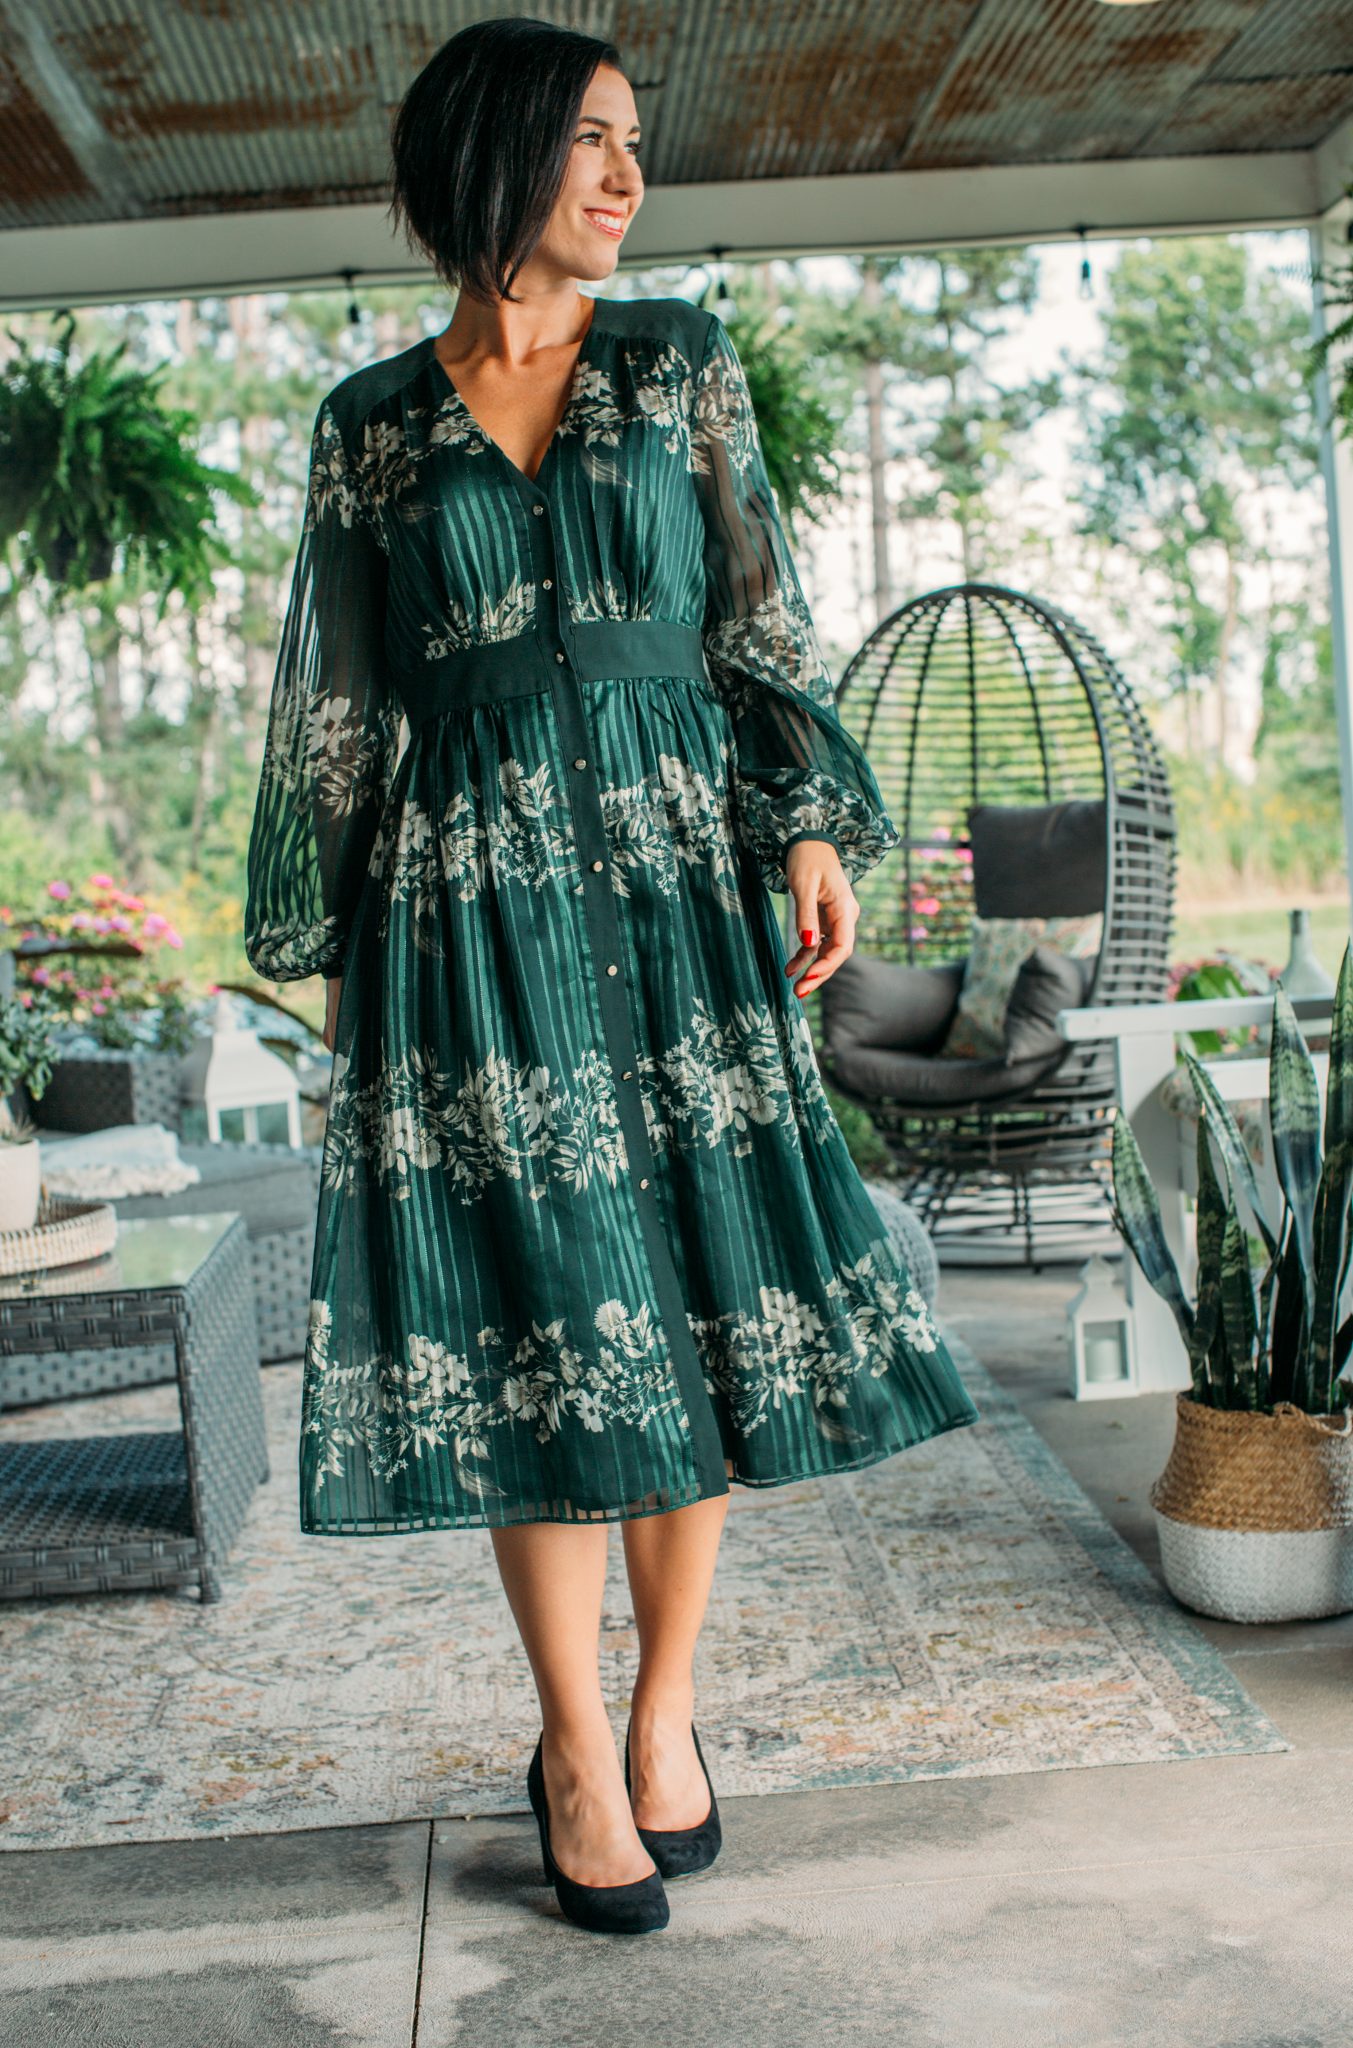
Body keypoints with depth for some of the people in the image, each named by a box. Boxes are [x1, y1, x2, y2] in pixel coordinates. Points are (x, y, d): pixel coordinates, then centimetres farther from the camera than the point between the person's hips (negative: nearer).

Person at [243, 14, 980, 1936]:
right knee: (536, 1303, -2)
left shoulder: (682, 361, 12)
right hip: (474, 893, -1)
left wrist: (810, 828, -5)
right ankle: (576, 1749, 11)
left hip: (674, 868, 1)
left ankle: (665, 1716, 16)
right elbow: (337, 703, 10)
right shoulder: (371, 421, 9)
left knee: (692, 1286, 0)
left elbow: (763, 617, 7)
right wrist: (326, 943, 8)